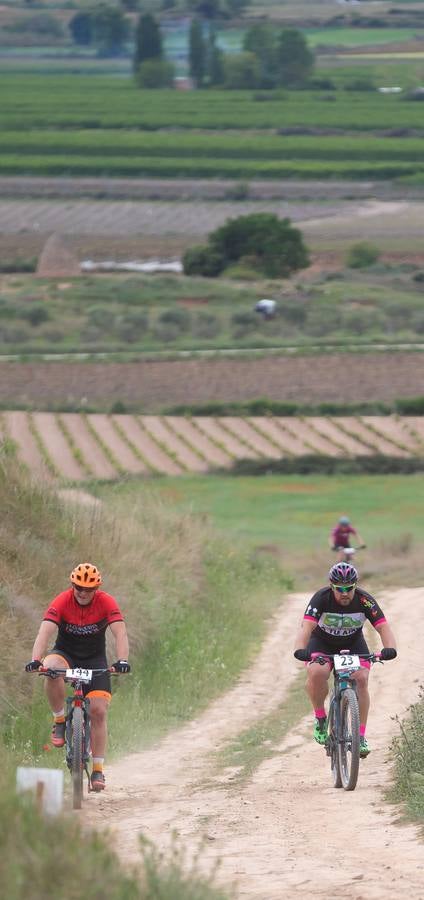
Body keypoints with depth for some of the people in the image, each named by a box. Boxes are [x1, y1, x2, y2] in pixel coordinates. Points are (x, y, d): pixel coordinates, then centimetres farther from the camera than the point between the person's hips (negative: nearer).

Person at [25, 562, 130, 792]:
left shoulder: (106, 602, -18)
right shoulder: (62, 602, -20)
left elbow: (120, 632, -28)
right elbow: (45, 631, -31)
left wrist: (122, 660, -45)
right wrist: (35, 659, -47)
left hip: (94, 659, 1)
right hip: (66, 652, -1)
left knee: (99, 710, -11)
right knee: (51, 670, -37)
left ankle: (98, 770, -4)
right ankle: (60, 721, -16)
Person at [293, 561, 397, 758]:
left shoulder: (364, 600, -23)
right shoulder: (321, 599, -28)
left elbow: (383, 626, -29)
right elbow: (306, 626, -39)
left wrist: (389, 648, -50)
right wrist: (301, 650, -59)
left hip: (353, 643, 2)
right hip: (322, 642, -2)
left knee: (361, 679, -22)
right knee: (317, 673, -31)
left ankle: (361, 736, -15)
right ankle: (320, 718, -6)